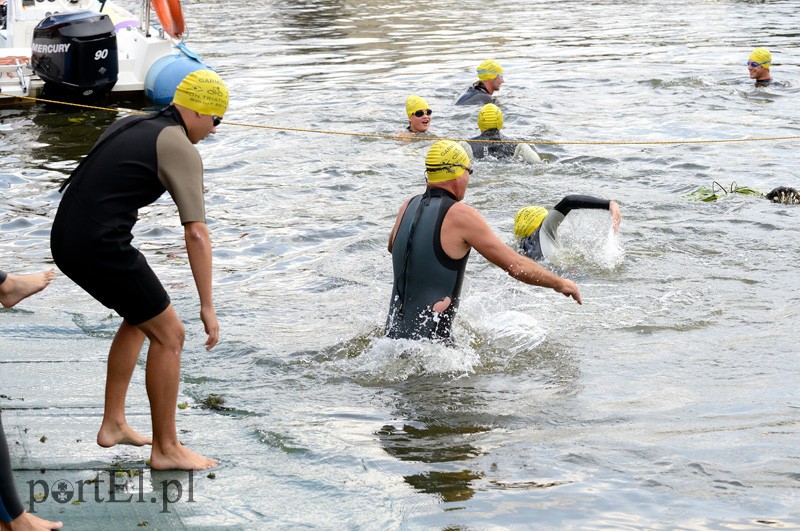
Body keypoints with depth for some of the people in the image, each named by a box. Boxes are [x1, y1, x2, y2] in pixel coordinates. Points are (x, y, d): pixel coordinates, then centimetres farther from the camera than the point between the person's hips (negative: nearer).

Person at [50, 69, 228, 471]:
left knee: (140, 320, 26)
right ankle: (166, 448, 12)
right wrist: (207, 306, -9)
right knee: (169, 335, 5)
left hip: (65, 241, 9)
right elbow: (196, 233, -11)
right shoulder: (181, 149, -6)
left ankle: (113, 424, 29)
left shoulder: (130, 126, 20)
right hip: (101, 246, -9)